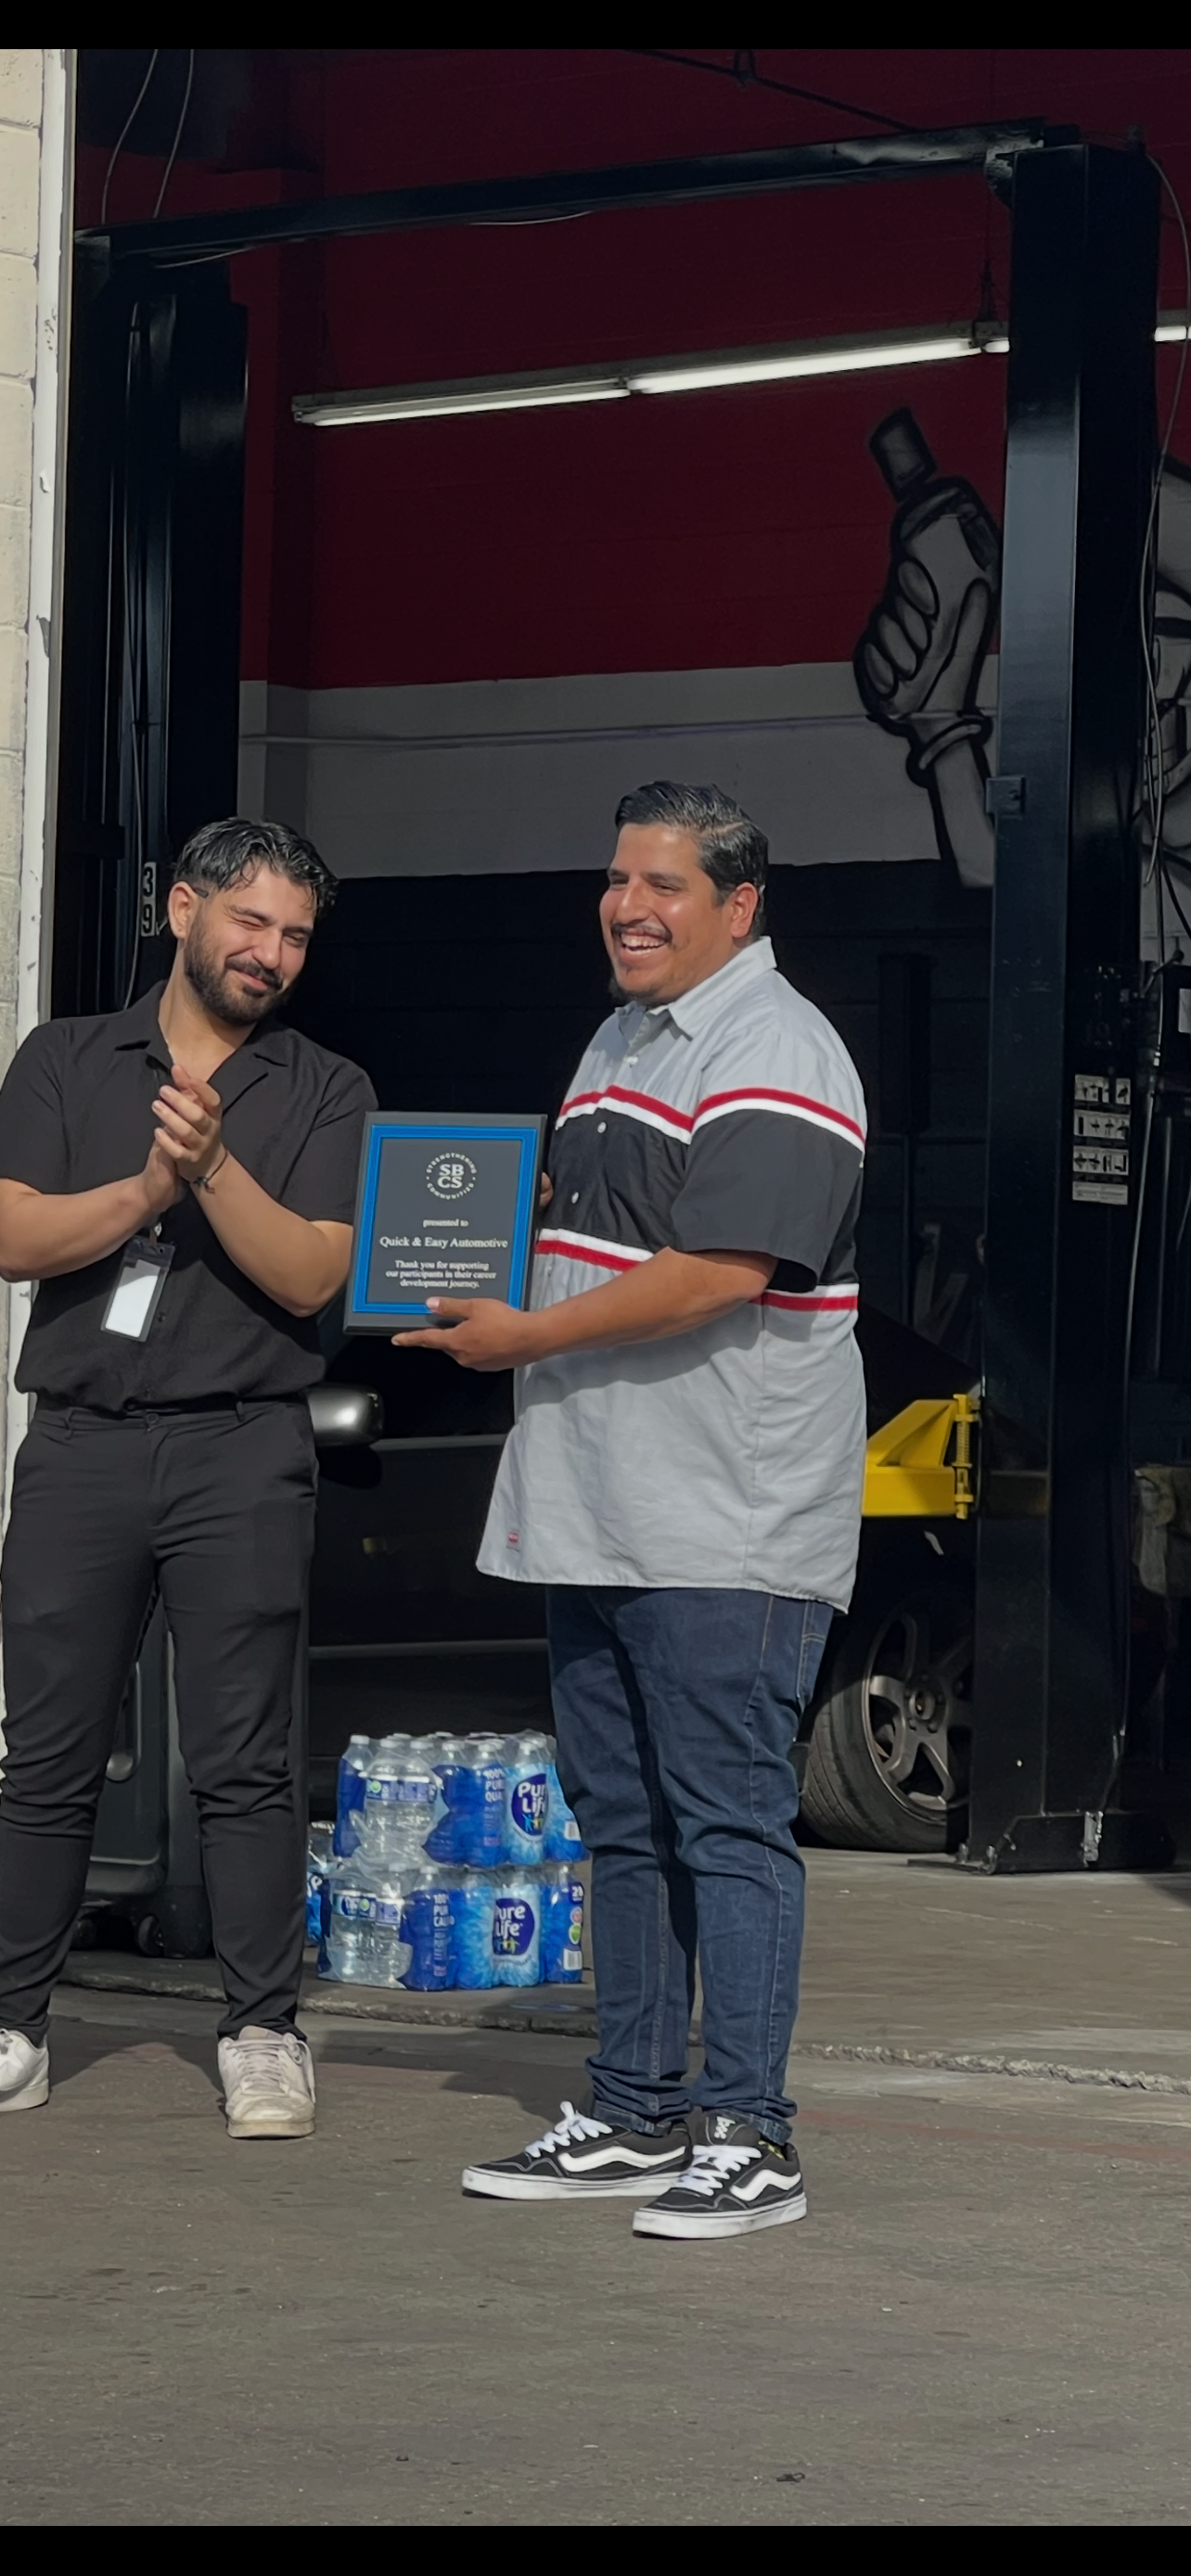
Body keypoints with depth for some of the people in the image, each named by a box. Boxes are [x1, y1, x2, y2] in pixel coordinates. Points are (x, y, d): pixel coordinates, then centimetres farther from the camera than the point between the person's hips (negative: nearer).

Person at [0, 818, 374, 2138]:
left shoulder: (324, 1093, 9)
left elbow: (310, 1276, -3)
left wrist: (214, 1167, -16)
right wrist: (147, 1189, -15)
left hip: (242, 1448, -1)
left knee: (241, 1764, -2)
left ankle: (262, 2036, 4)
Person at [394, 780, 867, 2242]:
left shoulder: (773, 1056, -12)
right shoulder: (620, 1042, 19)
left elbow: (718, 1272, -22)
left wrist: (524, 1338, -13)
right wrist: (486, 1306, 10)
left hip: (726, 1520, -10)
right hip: (597, 1514, 10)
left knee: (726, 1820, -7)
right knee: (620, 1819, 13)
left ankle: (746, 2136, -4)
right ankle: (635, 2117, 20)